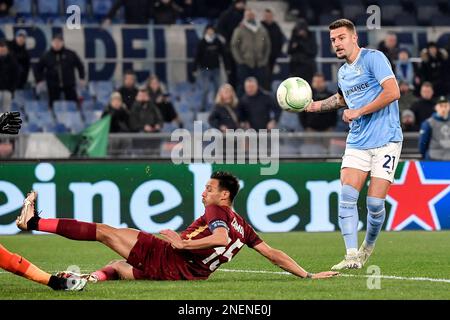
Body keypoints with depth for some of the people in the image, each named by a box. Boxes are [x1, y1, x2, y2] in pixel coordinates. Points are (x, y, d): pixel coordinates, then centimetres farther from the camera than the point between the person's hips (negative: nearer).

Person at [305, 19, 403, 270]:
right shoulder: (343, 72, 15)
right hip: (357, 143, 6)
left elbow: (393, 92, -19)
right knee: (347, 197, -12)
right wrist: (313, 106, 25)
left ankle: (368, 247, 19)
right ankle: (352, 256, -12)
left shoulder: (374, 58, -8)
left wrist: (359, 112, -15)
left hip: (385, 141, -6)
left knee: (375, 202, -8)